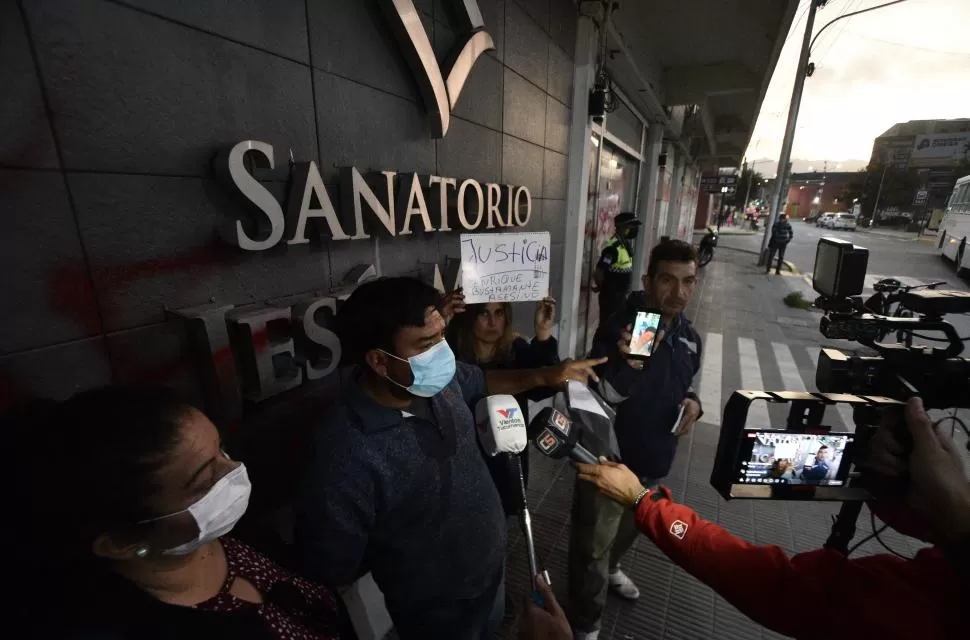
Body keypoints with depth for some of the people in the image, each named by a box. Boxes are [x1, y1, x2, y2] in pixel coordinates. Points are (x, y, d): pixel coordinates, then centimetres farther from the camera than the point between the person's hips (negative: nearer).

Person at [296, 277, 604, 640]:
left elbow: (480, 381, 5)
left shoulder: (437, 379, -17)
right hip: (437, 609, -5)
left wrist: (543, 376, -4)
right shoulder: (348, 452, -38)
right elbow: (331, 569, -26)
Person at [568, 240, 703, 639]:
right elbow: (599, 399, -29)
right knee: (592, 546, 10)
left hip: (655, 457, 7)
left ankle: (611, 568, 63)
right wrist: (628, 364, -46)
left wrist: (693, 403, -8)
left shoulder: (689, 337, -3)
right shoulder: (617, 330, -25)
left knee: (629, 529, 32)